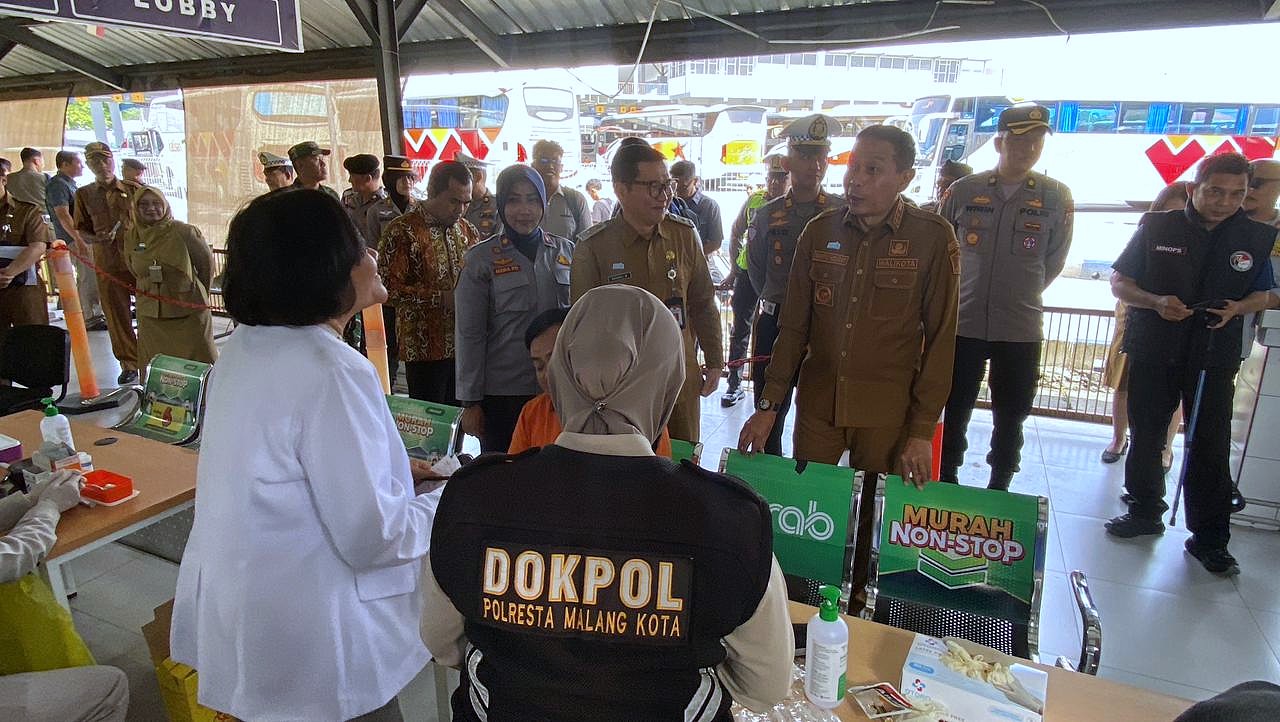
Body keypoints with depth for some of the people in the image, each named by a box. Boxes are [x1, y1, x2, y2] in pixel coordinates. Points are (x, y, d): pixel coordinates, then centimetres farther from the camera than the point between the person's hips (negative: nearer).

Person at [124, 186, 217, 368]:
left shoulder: (184, 232, -10)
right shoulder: (131, 237, 4)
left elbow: (206, 263, 4)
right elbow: (135, 272, 20)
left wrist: (198, 294, 13)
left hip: (189, 314, -4)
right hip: (150, 318, 4)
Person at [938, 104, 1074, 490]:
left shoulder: (1057, 197, 0)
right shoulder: (963, 191, 0)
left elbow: (1053, 262, 10)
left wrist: (1020, 295, 13)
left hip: (1021, 329, 0)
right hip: (962, 324, 0)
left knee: (1010, 418, 10)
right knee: (953, 412, 8)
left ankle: (999, 489, 26)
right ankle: (947, 482, 24)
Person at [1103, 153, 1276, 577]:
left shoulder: (1257, 238, 4)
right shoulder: (1157, 227, 0)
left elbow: (1264, 295, 13)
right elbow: (1119, 282, 3)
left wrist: (1238, 307, -9)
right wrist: (1156, 302, -16)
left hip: (1215, 357, 0)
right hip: (1152, 353, 0)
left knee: (1211, 447, 0)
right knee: (1145, 438, 11)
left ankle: (1209, 539, 11)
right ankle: (1145, 512, 29)